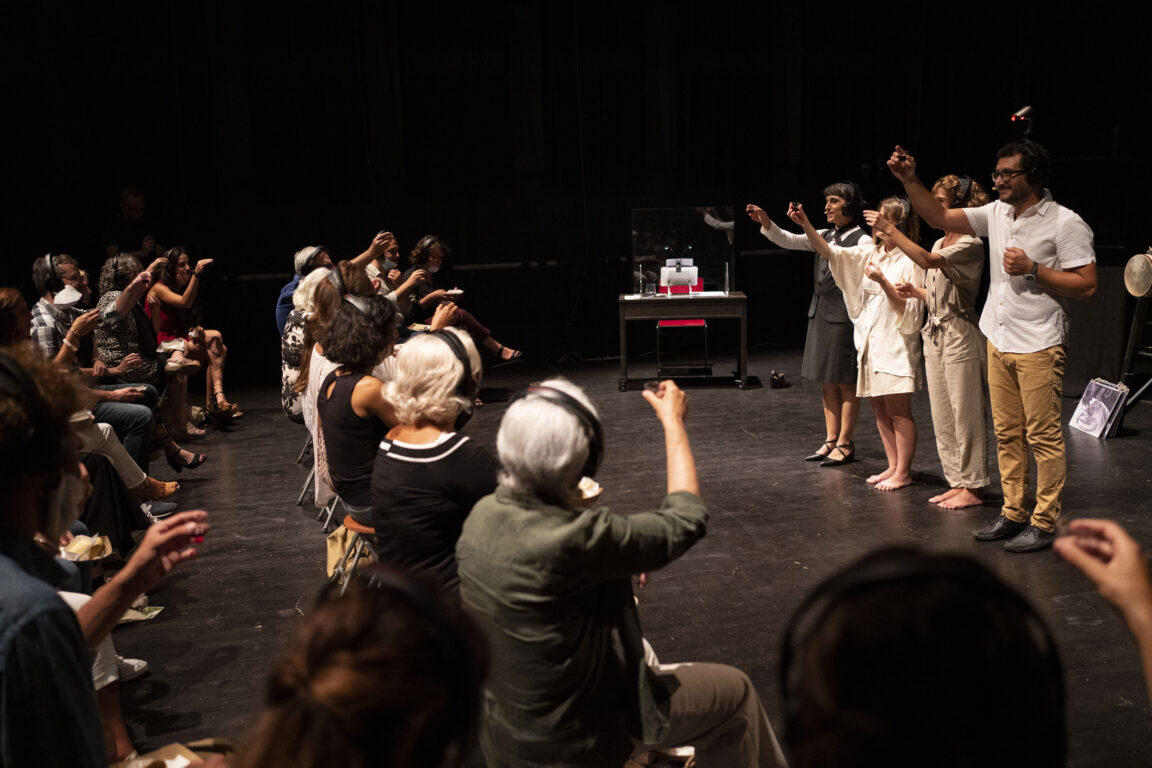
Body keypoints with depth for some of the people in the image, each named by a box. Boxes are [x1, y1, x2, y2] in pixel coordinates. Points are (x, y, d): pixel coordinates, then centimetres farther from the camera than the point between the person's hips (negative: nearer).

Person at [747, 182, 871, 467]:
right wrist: (767, 224, -7)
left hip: (843, 317, -8)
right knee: (827, 382, 13)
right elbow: (789, 241, 8)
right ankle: (831, 440, 21)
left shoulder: (861, 241, -10)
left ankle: (845, 444, 9)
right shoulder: (827, 235, 12)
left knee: (846, 382, 1)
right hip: (820, 315, 8)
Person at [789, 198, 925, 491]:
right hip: (870, 342, 7)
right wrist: (805, 224, -10)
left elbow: (910, 310, -14)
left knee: (898, 409, -3)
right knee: (879, 408, 11)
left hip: (896, 344, -7)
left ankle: (903, 472, 5)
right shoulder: (870, 254, 10)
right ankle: (893, 466, 20)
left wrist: (883, 281, -23)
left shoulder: (910, 262, -10)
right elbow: (830, 252, 2)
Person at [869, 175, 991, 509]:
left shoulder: (970, 246, -12)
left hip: (960, 337, -9)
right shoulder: (939, 244, 15)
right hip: (935, 336, 9)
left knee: (965, 415, -3)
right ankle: (957, 483, 20)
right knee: (942, 418, 11)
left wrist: (889, 229, -26)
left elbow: (927, 261, -28)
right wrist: (916, 291, 2)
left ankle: (973, 487, 6)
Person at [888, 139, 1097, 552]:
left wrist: (1032, 269, -17)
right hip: (999, 342, 7)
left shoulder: (1065, 223, -10)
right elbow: (938, 217, 10)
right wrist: (909, 180, 0)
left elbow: (1086, 285, -12)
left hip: (1039, 346, -7)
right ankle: (1013, 514, 22)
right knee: (1006, 434, 12)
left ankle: (1044, 523, 7)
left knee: (1043, 435, -1)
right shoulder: (996, 213, 9)